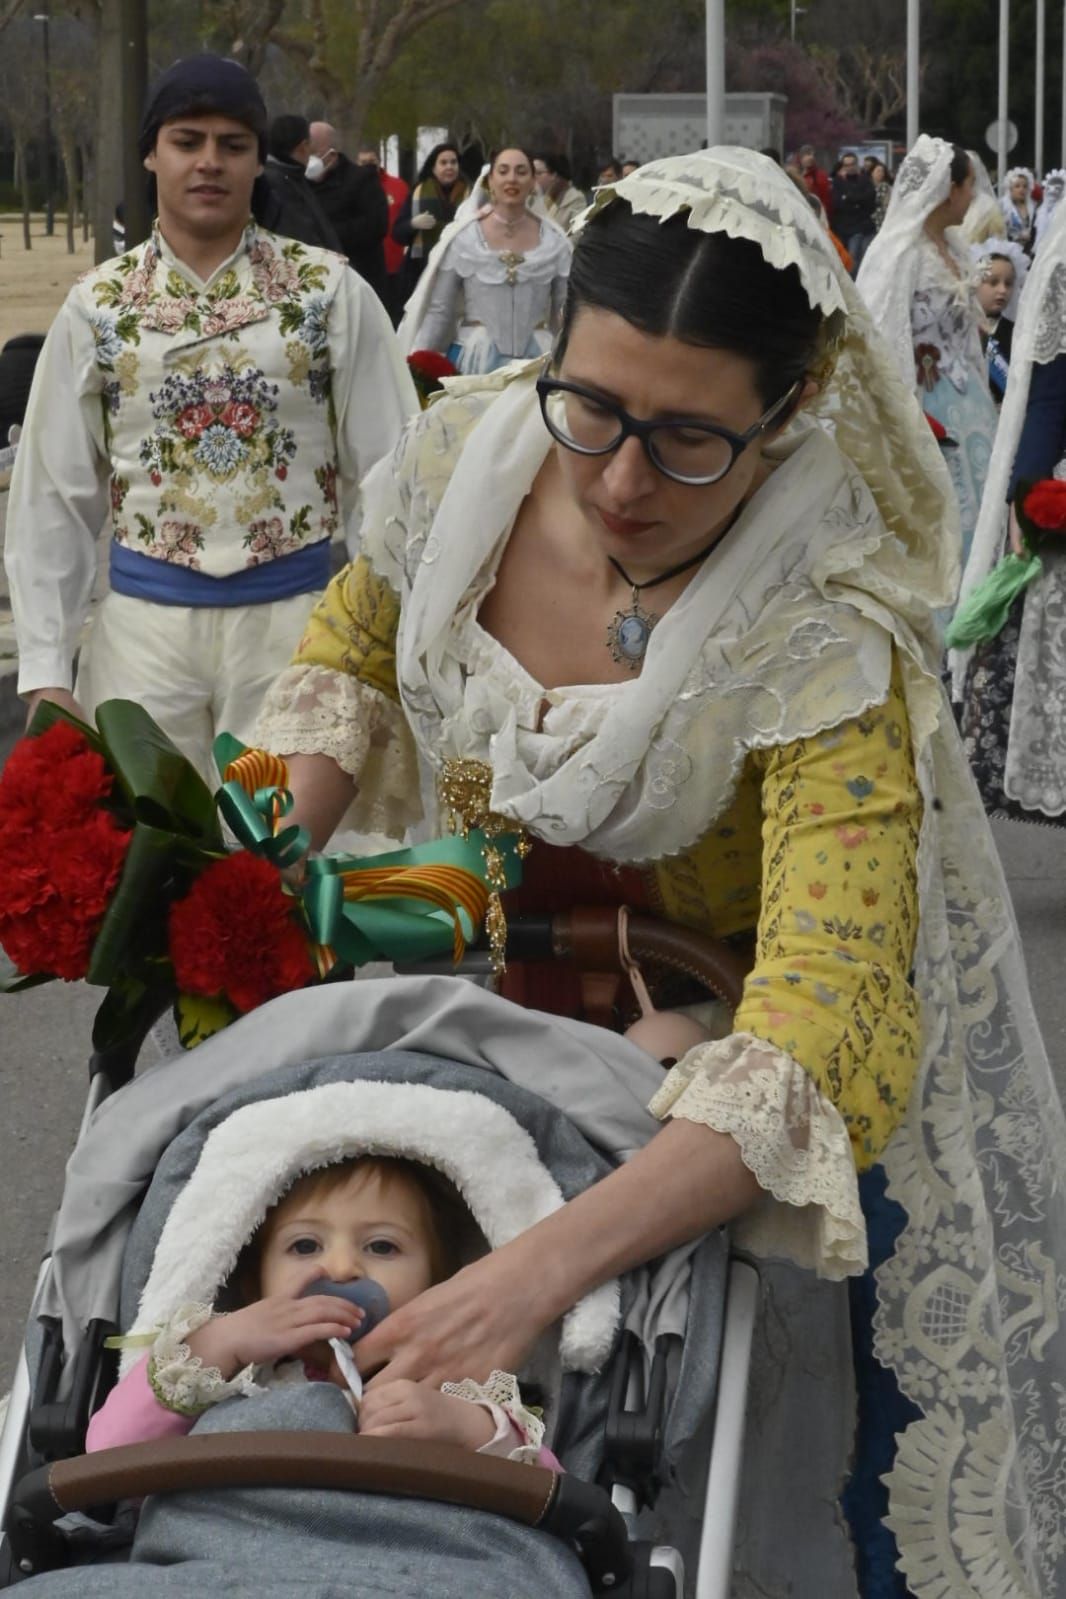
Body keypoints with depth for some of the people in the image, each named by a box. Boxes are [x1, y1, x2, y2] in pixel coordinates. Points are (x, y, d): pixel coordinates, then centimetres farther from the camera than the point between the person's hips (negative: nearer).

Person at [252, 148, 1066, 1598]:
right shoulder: (465, 456, -20)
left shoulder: (829, 645, -36)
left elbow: (822, 1048, -46)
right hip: (507, 973, 4)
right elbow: (354, 652, 4)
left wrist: (541, 1269, -57)